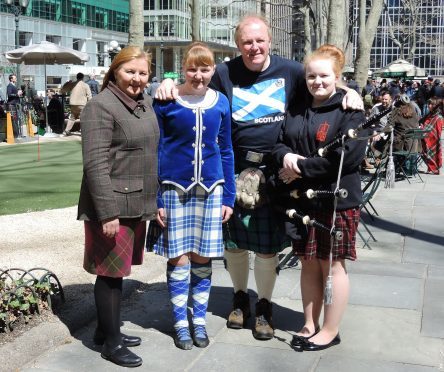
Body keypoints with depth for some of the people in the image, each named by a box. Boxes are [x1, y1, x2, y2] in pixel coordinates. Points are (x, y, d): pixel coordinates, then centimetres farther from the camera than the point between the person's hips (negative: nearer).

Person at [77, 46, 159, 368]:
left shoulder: (146, 103, 13)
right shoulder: (101, 106, -12)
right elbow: (95, 164, -18)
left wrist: (155, 199, 18)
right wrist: (107, 212, -23)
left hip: (138, 204, 8)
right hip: (113, 206, -8)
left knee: (118, 269, 16)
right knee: (110, 272, 2)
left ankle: (107, 329, 30)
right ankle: (111, 342, 14)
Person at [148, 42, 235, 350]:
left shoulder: (220, 102, 4)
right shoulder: (166, 101, -5)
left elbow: (226, 151, 9)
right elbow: (156, 150, -2)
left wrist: (229, 197, 5)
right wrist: (156, 198, -6)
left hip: (210, 189, 2)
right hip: (175, 189, -2)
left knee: (202, 259, 9)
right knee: (179, 259, 3)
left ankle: (199, 320, 25)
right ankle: (180, 323, 20)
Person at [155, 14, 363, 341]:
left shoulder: (290, 71, 0)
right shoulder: (225, 74, 0)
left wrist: (349, 92, -10)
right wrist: (170, 84, -12)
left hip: (274, 171, -1)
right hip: (233, 170, 1)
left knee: (268, 244, 7)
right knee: (233, 239, 12)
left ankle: (265, 306, 26)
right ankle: (240, 297, 35)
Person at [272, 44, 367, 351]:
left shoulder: (349, 110, -7)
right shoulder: (296, 109, 12)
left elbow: (348, 155, -18)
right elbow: (279, 141, 13)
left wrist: (302, 168, -17)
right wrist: (286, 156, -12)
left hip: (337, 200, -5)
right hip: (301, 200, 6)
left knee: (332, 266, 5)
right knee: (309, 264, 14)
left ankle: (330, 331, 18)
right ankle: (310, 325, 28)